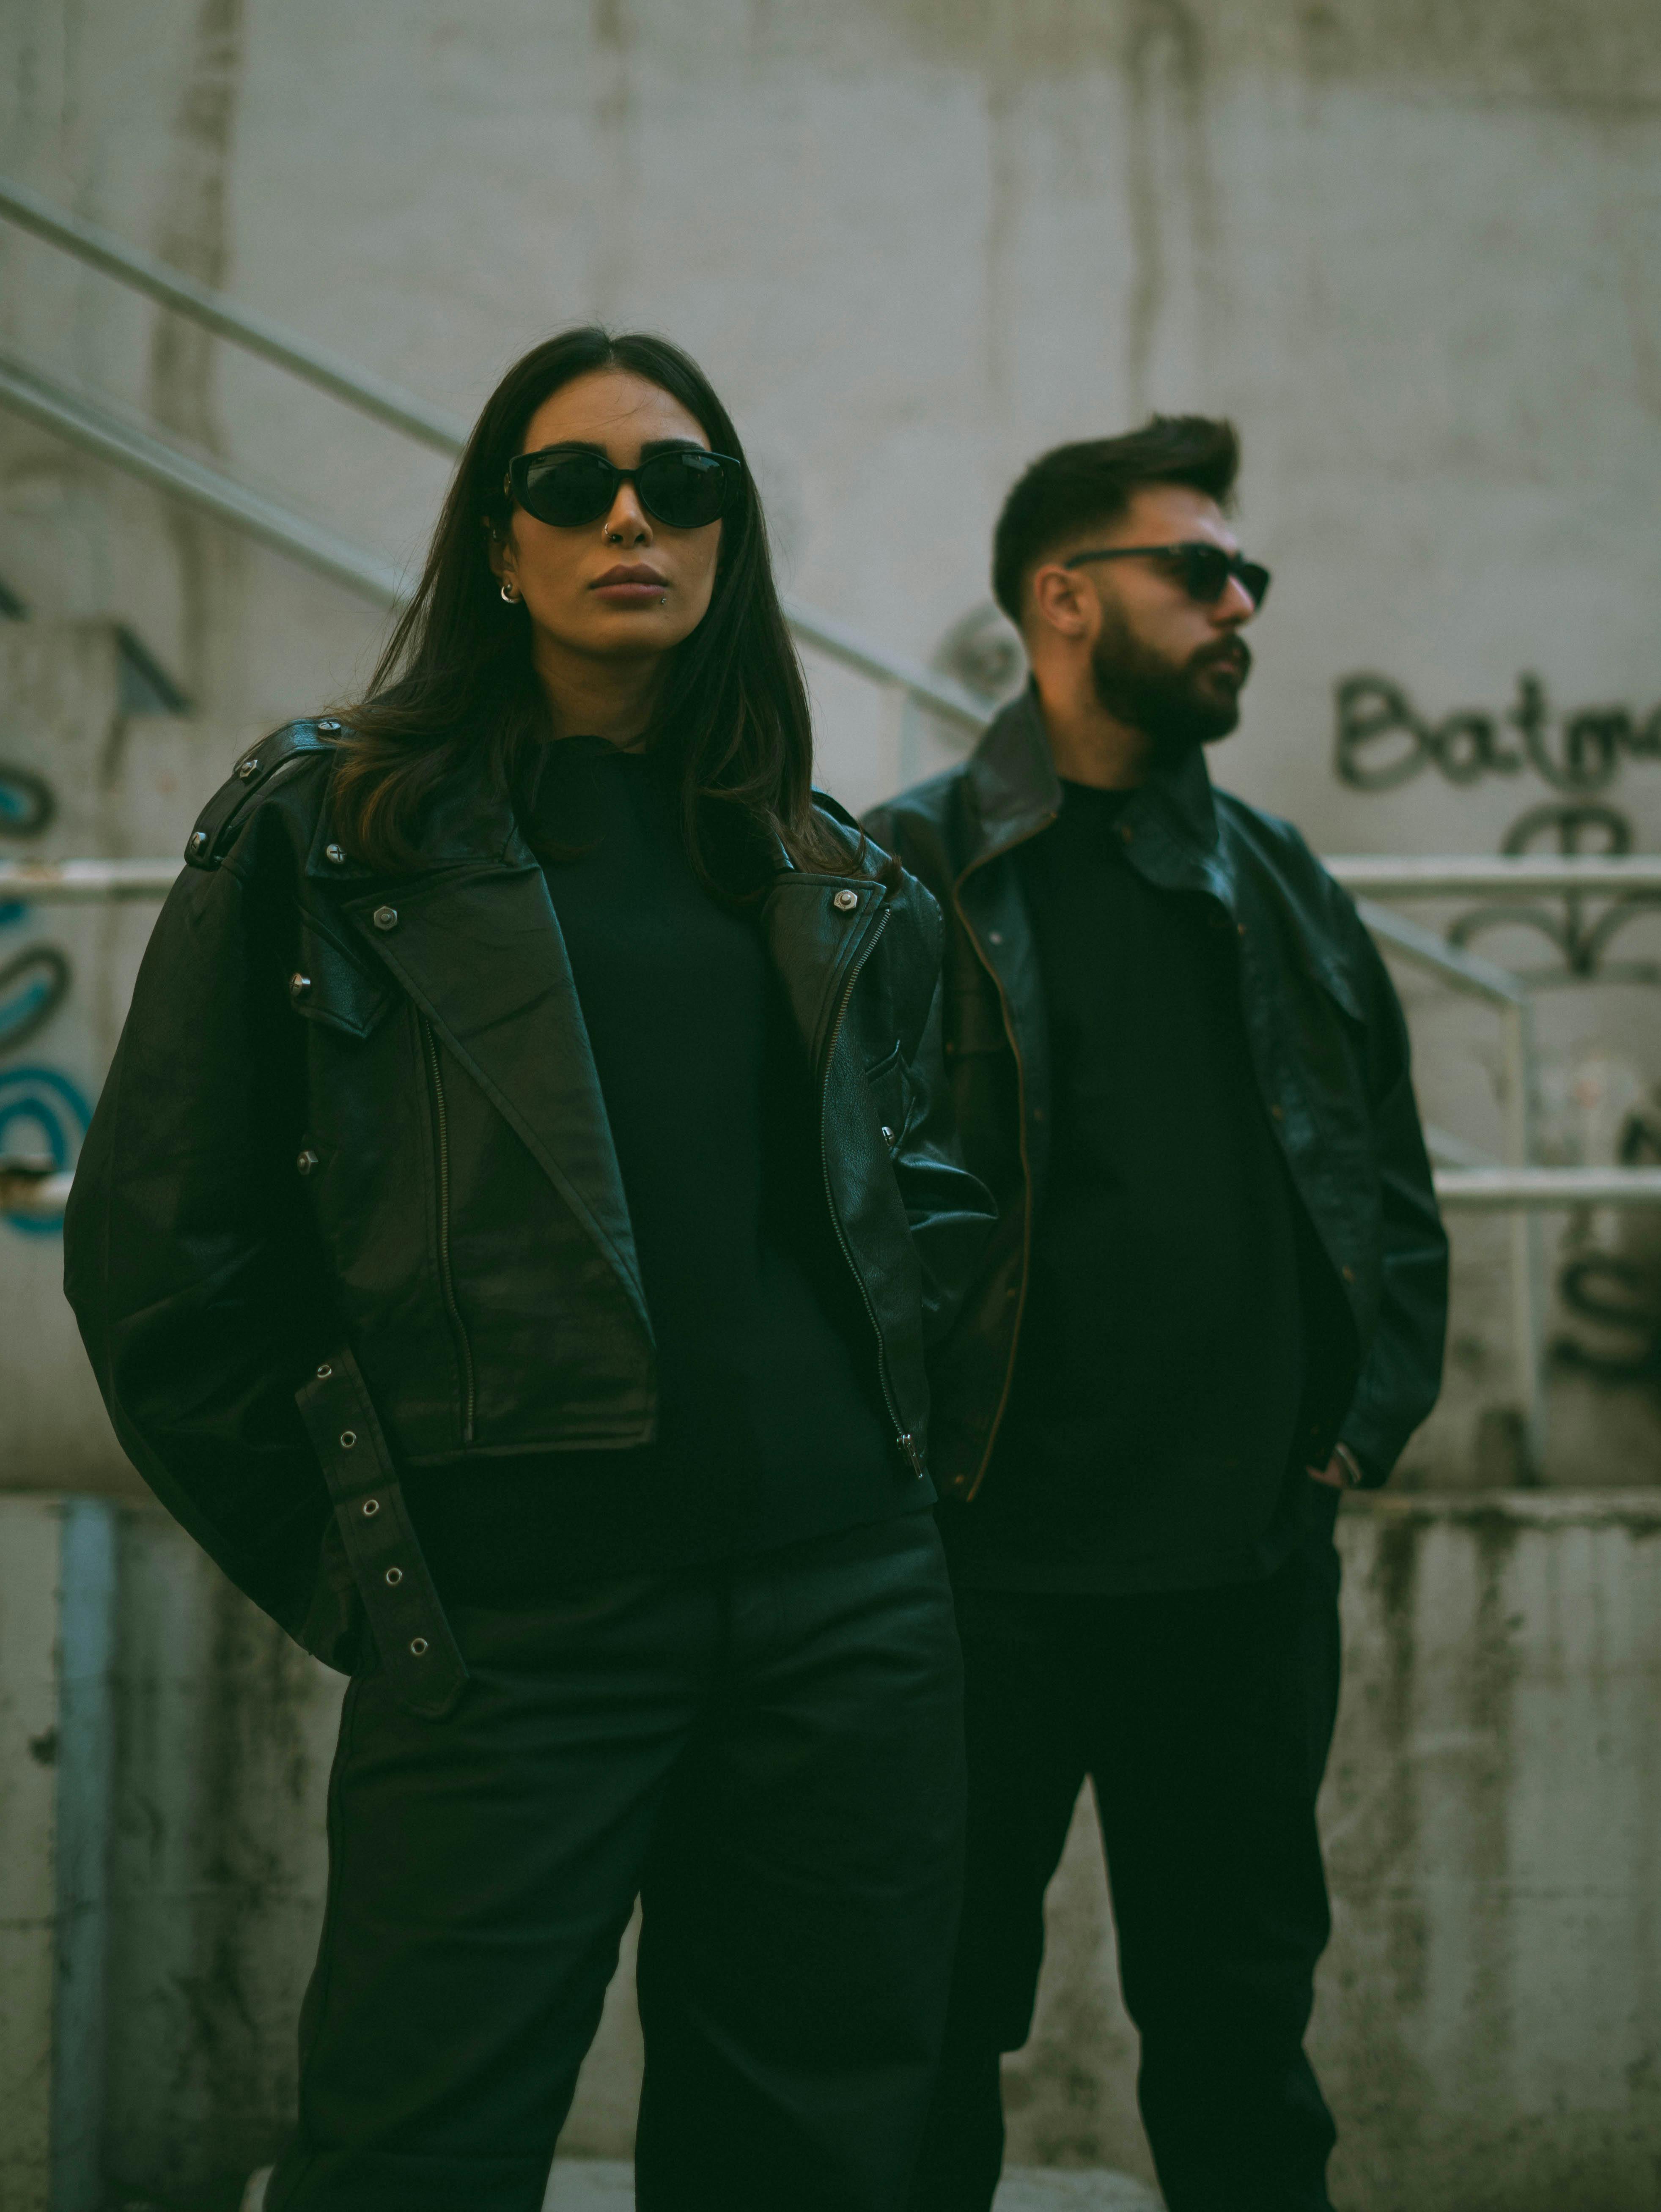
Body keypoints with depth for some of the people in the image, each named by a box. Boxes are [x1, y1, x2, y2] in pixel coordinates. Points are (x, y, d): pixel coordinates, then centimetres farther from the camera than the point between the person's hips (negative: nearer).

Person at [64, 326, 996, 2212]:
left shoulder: (832, 878, 14)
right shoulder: (325, 833, 2)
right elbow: (163, 1253, 1)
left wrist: (875, 1418, 12)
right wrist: (347, 1573, 1)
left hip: (847, 1609, 4)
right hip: (511, 1628, -4)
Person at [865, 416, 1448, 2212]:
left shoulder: (1281, 884, 13)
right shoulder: (911, 873, -3)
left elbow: (1394, 1176, 17)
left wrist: (1372, 1418, 7)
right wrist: (900, 1459, -11)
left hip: (1250, 1570, 5)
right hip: (991, 1569, -4)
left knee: (1242, 2032, 16)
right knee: (936, 2034, 9)